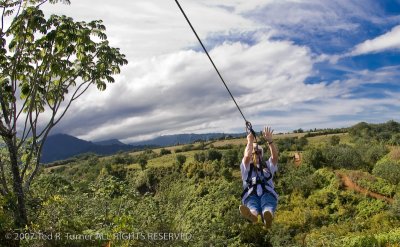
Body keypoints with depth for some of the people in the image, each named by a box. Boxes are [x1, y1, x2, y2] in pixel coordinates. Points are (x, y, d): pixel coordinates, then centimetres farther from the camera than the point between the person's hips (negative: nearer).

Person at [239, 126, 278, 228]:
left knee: (268, 207, -38)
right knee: (252, 207, -39)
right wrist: (250, 141, 7)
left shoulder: (268, 165, 30)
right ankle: (253, 215, -75)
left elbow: (275, 156, 9)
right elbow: (246, 156, 2)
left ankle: (267, 217, -73)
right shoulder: (246, 167, 25)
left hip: (268, 193, 1)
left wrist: (269, 140, -3)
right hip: (251, 195, -1)